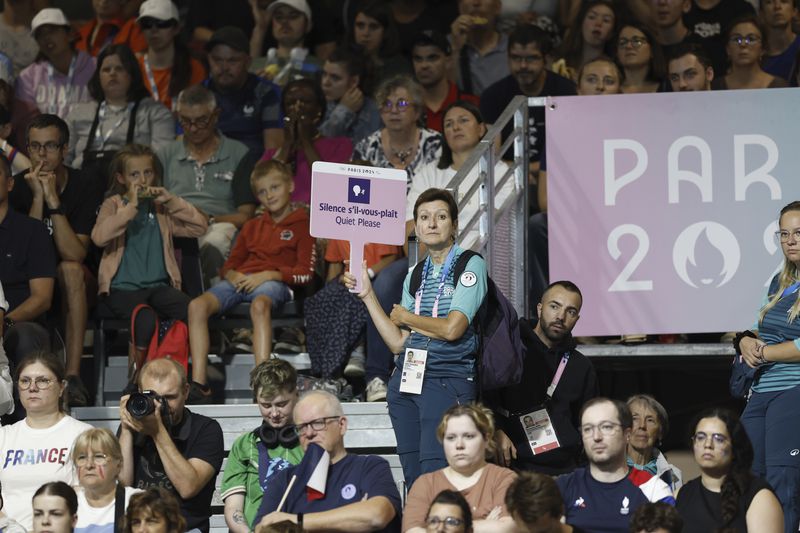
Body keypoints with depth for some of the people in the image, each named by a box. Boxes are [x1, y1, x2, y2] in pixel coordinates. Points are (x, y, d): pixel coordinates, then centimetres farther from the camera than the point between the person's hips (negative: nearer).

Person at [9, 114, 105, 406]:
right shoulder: (17, 187, -6)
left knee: (70, 270, -34)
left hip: (73, 289, -1)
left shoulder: (86, 187, -10)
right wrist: (38, 197, -24)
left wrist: (54, 201, -27)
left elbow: (75, 255, -22)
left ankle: (73, 374, -39)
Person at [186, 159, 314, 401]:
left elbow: (305, 273, -2)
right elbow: (229, 264, 25)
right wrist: (232, 275, -1)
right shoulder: (252, 227, 29)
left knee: (260, 304, -42)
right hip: (241, 280, 5)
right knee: (198, 305, -24)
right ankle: (199, 384, -30)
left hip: (274, 282, -5)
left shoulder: (302, 225, 10)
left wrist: (266, 275, -13)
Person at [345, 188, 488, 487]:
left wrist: (406, 317, 3)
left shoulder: (471, 265, -2)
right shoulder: (415, 276, 17)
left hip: (448, 380, -6)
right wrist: (367, 294, 9)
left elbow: (452, 329, -13)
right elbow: (397, 343, 11)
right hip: (407, 381, 6)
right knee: (413, 480, 2)